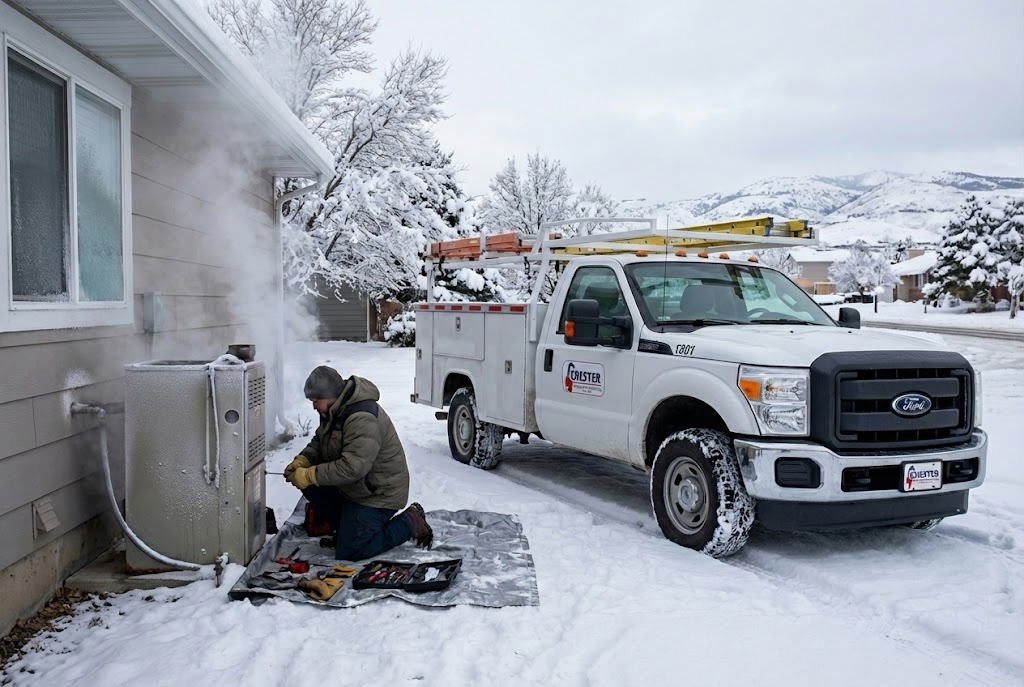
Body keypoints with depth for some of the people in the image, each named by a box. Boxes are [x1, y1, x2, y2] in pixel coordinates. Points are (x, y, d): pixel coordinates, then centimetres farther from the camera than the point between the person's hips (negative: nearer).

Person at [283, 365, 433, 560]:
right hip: (352, 487, 10)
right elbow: (319, 441, 14)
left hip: (378, 494, -10)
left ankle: (408, 523, 3)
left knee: (349, 552, -10)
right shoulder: (334, 410, 2)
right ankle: (349, 528, 14)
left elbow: (352, 467, -36)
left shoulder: (363, 419, -31)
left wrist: (309, 475, -30)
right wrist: (302, 461, -6)